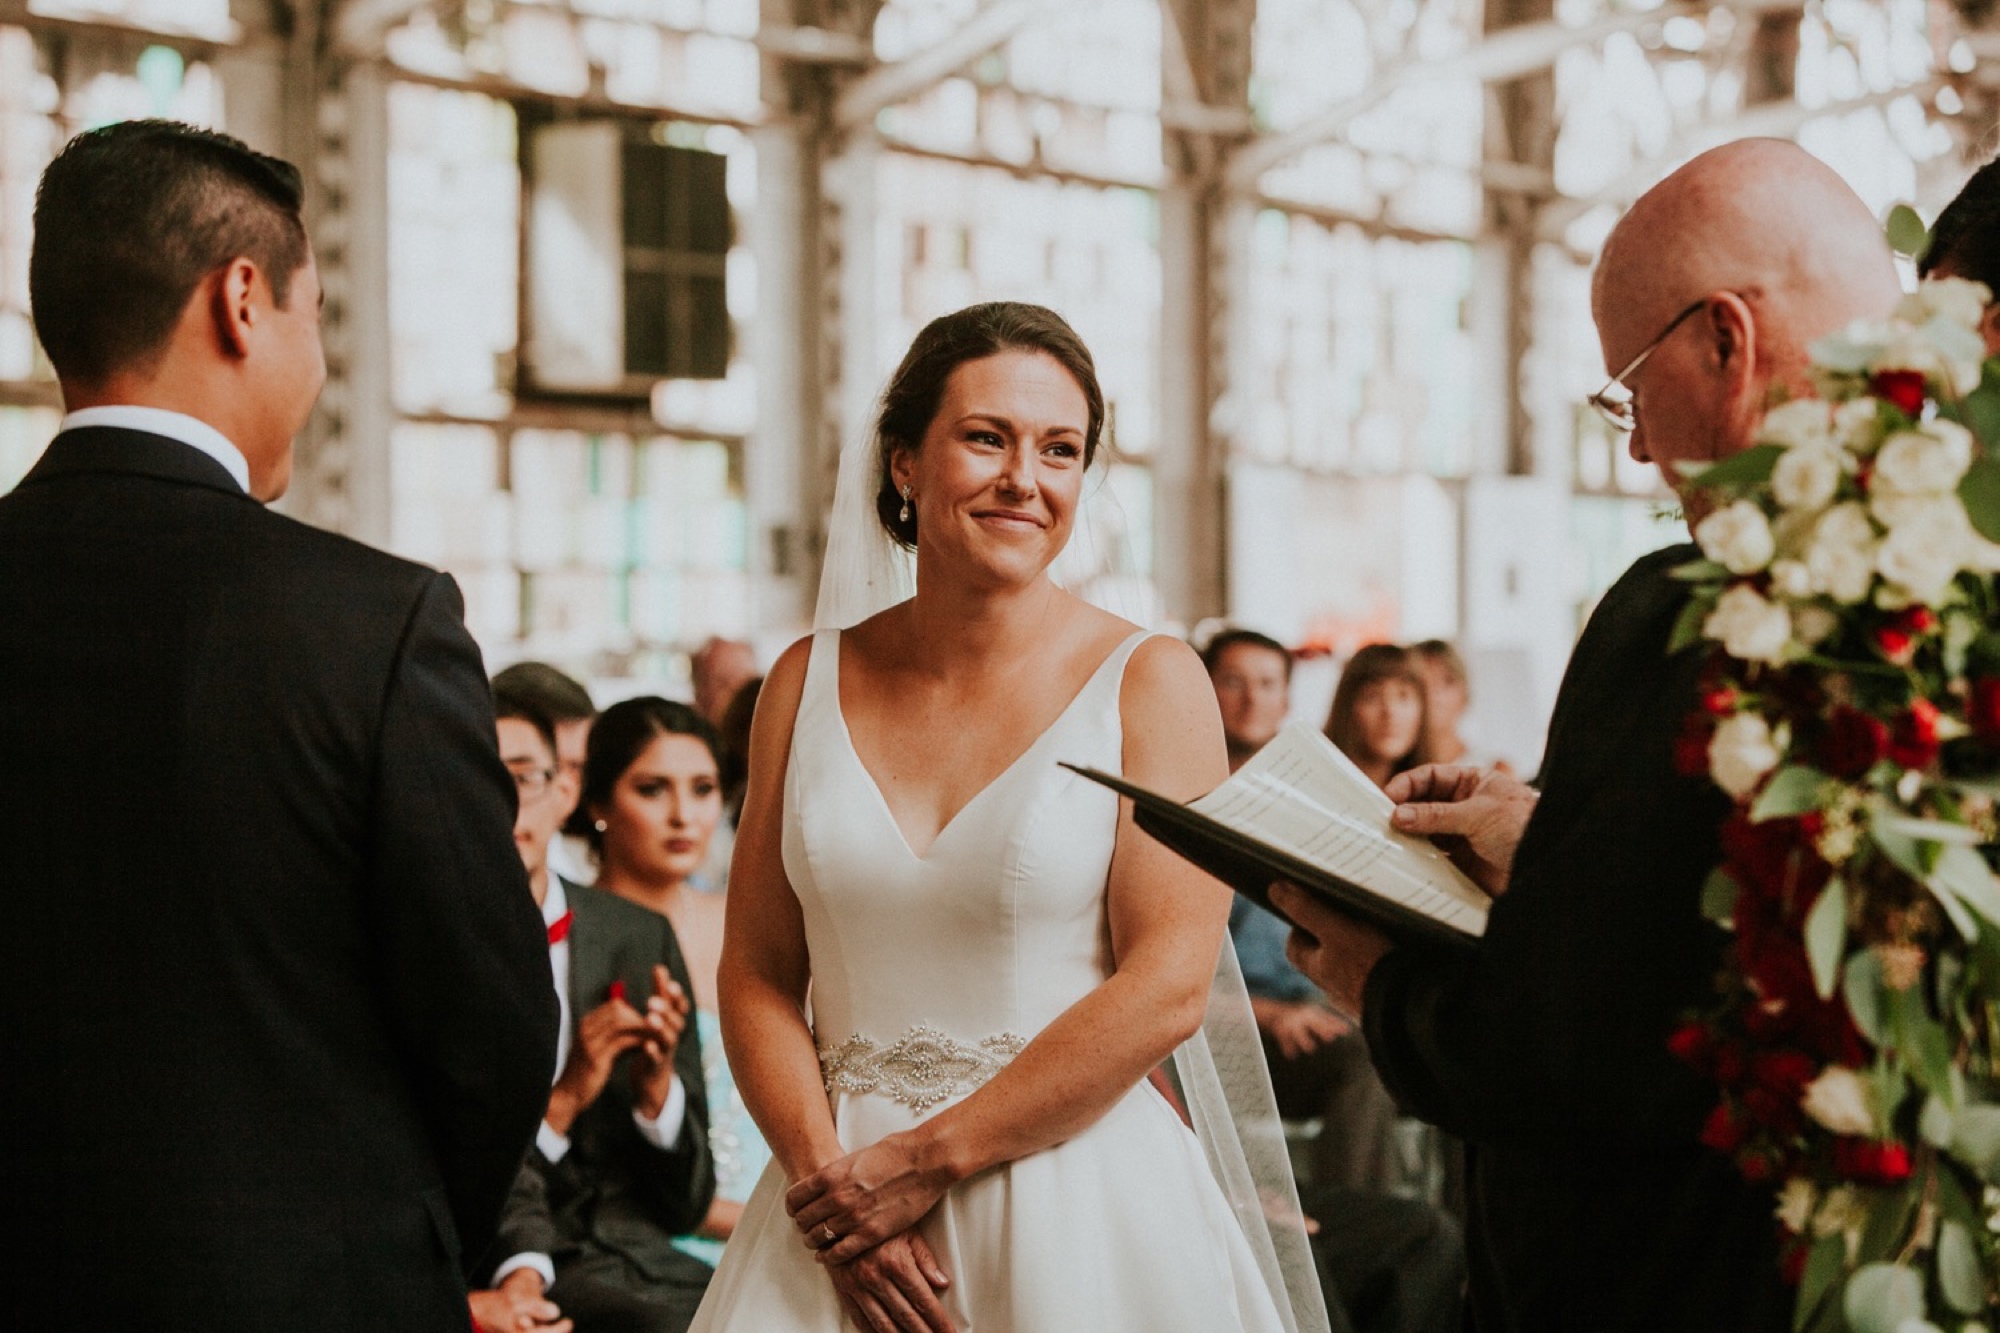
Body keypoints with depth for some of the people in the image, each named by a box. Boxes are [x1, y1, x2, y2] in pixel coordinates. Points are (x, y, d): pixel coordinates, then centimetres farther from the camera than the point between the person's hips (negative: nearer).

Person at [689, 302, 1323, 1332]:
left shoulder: (1148, 681, -6)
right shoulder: (809, 683, 4)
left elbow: (1168, 988, -13)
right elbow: (757, 974, 3)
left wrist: (926, 1162, -13)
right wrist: (828, 1172, -12)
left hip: (1079, 1212, -2)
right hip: (840, 1218, 3)